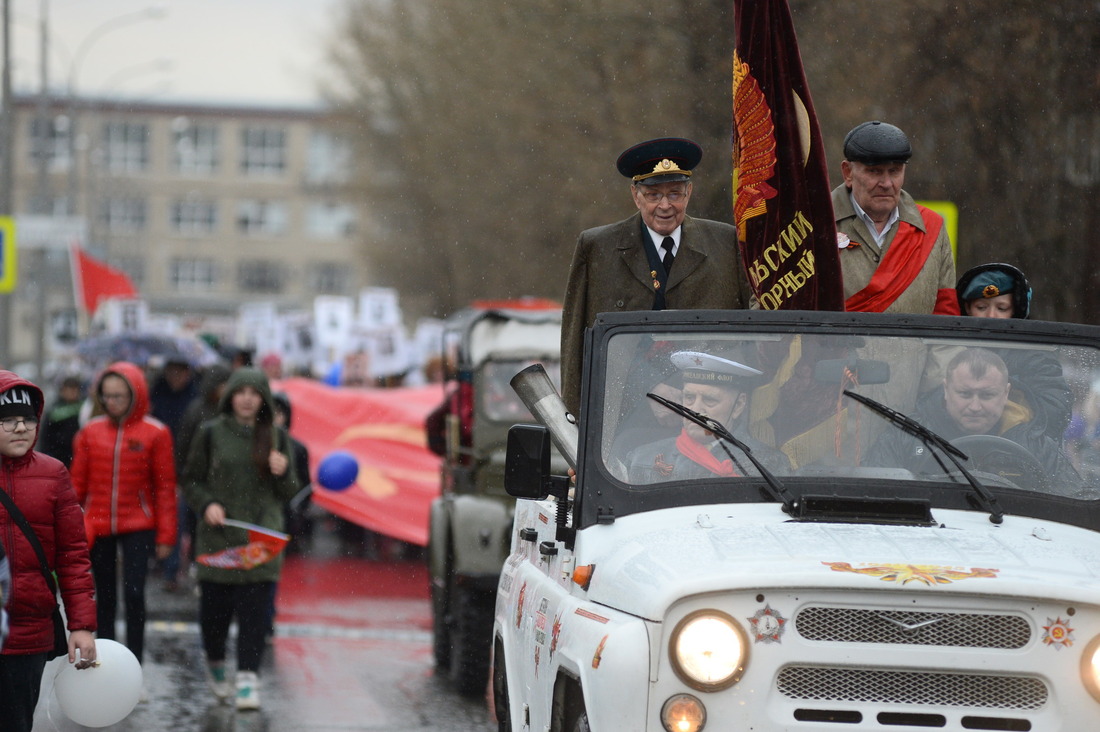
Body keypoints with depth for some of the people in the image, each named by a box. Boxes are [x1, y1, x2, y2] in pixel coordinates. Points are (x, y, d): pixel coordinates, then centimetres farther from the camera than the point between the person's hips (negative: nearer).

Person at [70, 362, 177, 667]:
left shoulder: (155, 433, -4)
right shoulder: (90, 431, 3)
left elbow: (165, 487, -2)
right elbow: (78, 483, 7)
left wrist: (165, 535, -4)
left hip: (137, 527, -3)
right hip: (97, 527, 3)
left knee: (134, 594, -11)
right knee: (105, 597, 10)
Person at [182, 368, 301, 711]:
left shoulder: (276, 437, 7)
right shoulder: (211, 433, 3)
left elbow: (289, 493, 10)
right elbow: (191, 480, 8)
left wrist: (283, 473, -11)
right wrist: (206, 504, -10)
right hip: (218, 537, 0)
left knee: (254, 611, -6)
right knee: (214, 608, 3)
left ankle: (247, 677, -2)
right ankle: (214, 662, 30)